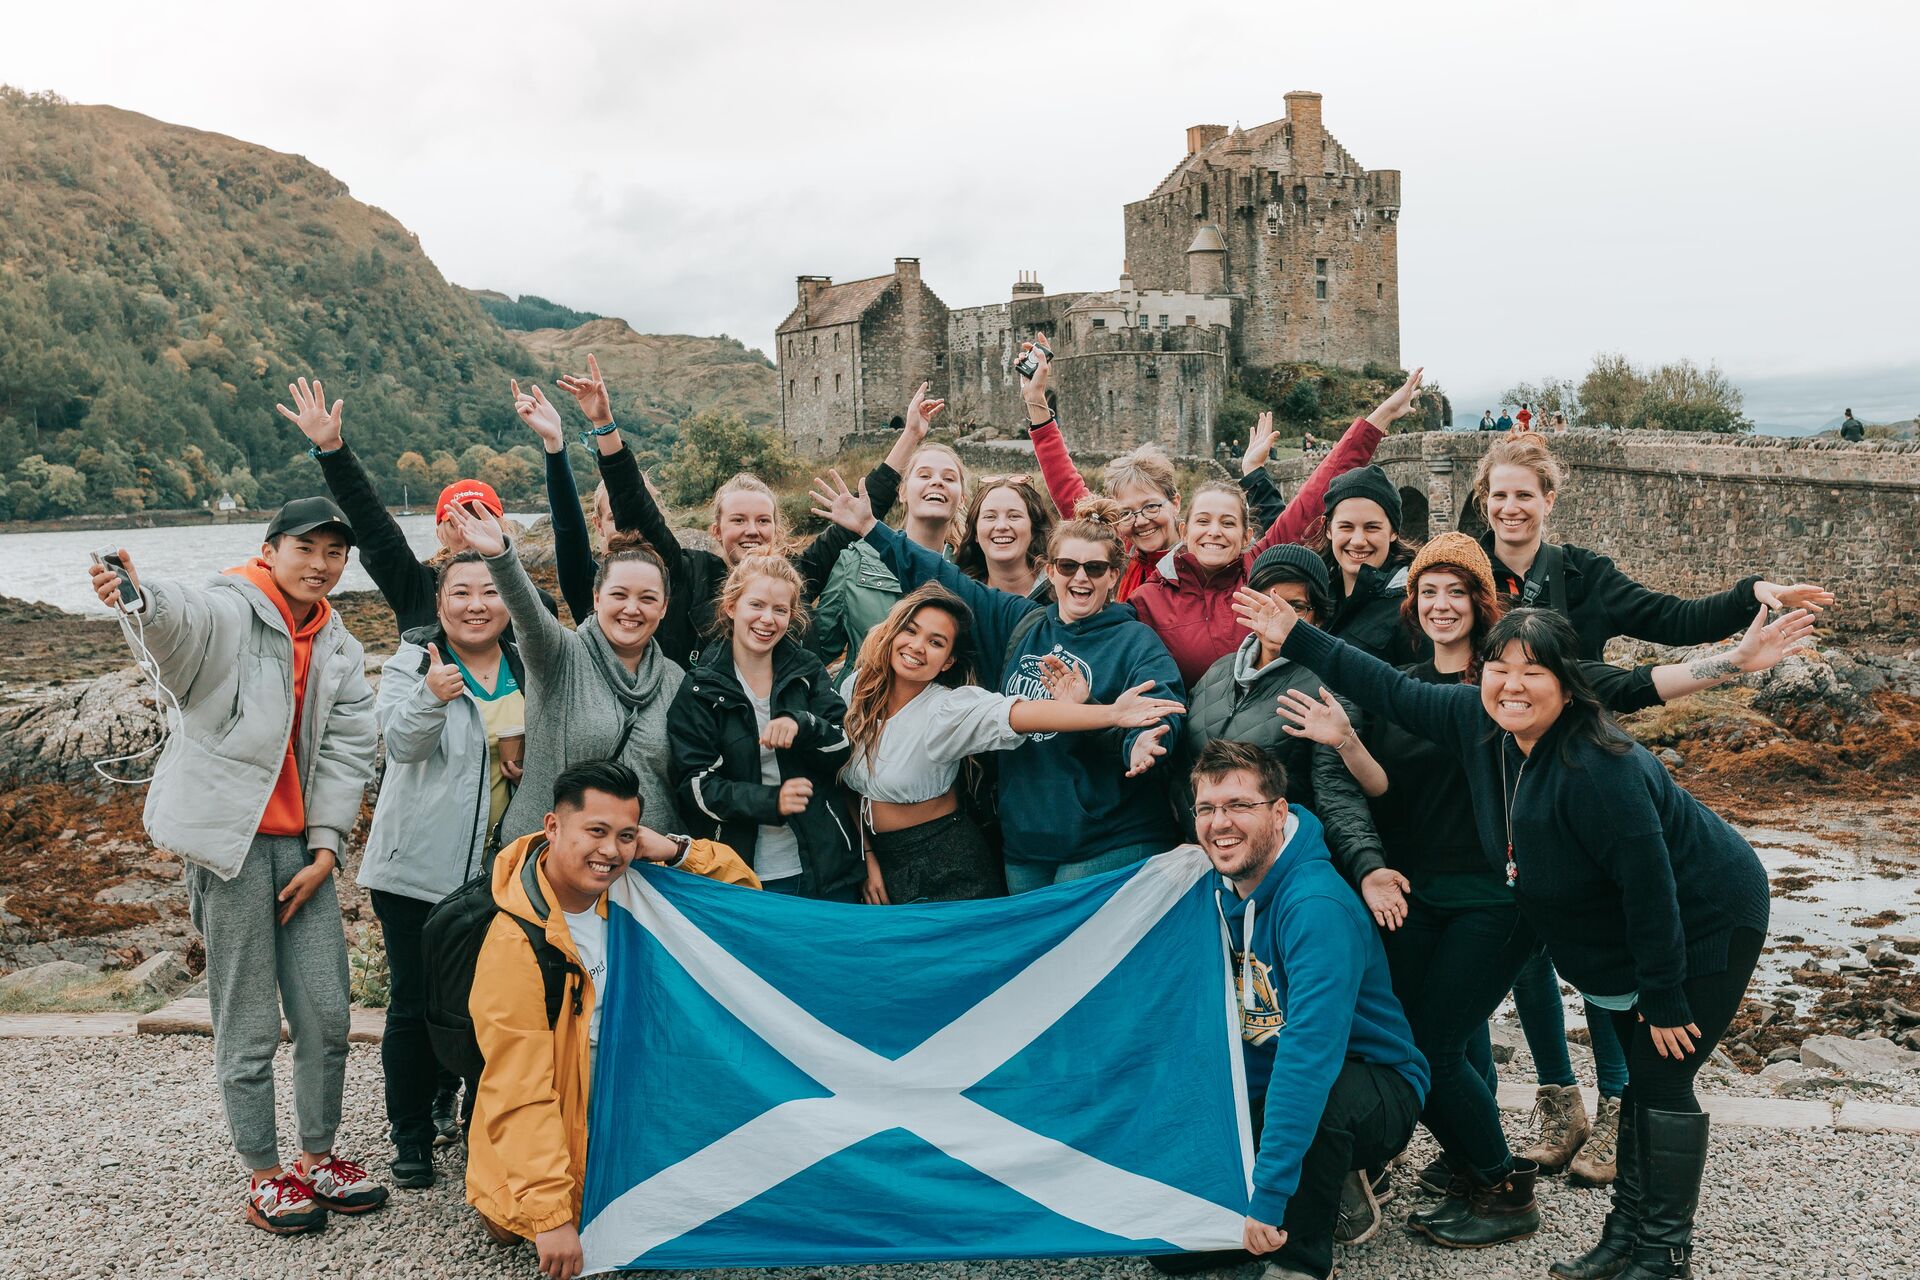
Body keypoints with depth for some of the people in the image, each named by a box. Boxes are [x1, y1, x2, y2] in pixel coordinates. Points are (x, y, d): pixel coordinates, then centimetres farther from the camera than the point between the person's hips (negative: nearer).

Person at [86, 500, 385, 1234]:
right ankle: (264, 1175, 16)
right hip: (230, 840, -6)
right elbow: (181, 617, -32)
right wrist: (141, 595, -56)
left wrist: (327, 847, -1)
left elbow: (348, 753, 9)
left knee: (327, 1013, 9)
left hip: (302, 846, 6)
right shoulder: (228, 613, -7)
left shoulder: (340, 652, 13)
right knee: (249, 1024, 2)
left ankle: (317, 1155, 26)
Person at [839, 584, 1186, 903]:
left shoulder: (947, 708, -19)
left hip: (946, 867, -5)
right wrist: (866, 857, -2)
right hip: (880, 859, 5)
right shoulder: (855, 687, -5)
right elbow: (848, 783, 4)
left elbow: (1019, 714, -37)